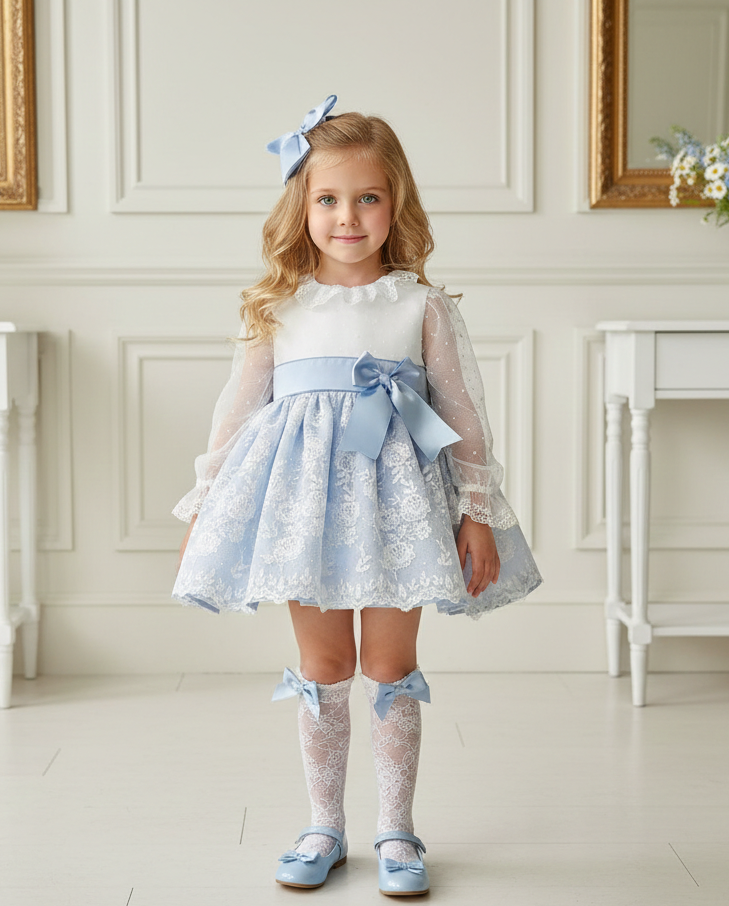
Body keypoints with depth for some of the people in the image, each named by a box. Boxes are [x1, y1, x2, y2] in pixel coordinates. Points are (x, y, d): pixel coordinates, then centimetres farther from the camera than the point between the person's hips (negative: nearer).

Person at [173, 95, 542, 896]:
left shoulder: (422, 306, 1)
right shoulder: (278, 307, 4)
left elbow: (463, 411, 2)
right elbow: (238, 407, 8)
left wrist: (479, 512, -1)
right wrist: (202, 507, 8)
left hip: (397, 495, -1)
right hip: (306, 492, 1)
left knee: (390, 666, 5)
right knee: (322, 667, 8)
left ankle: (395, 831, 19)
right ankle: (324, 830, 23)